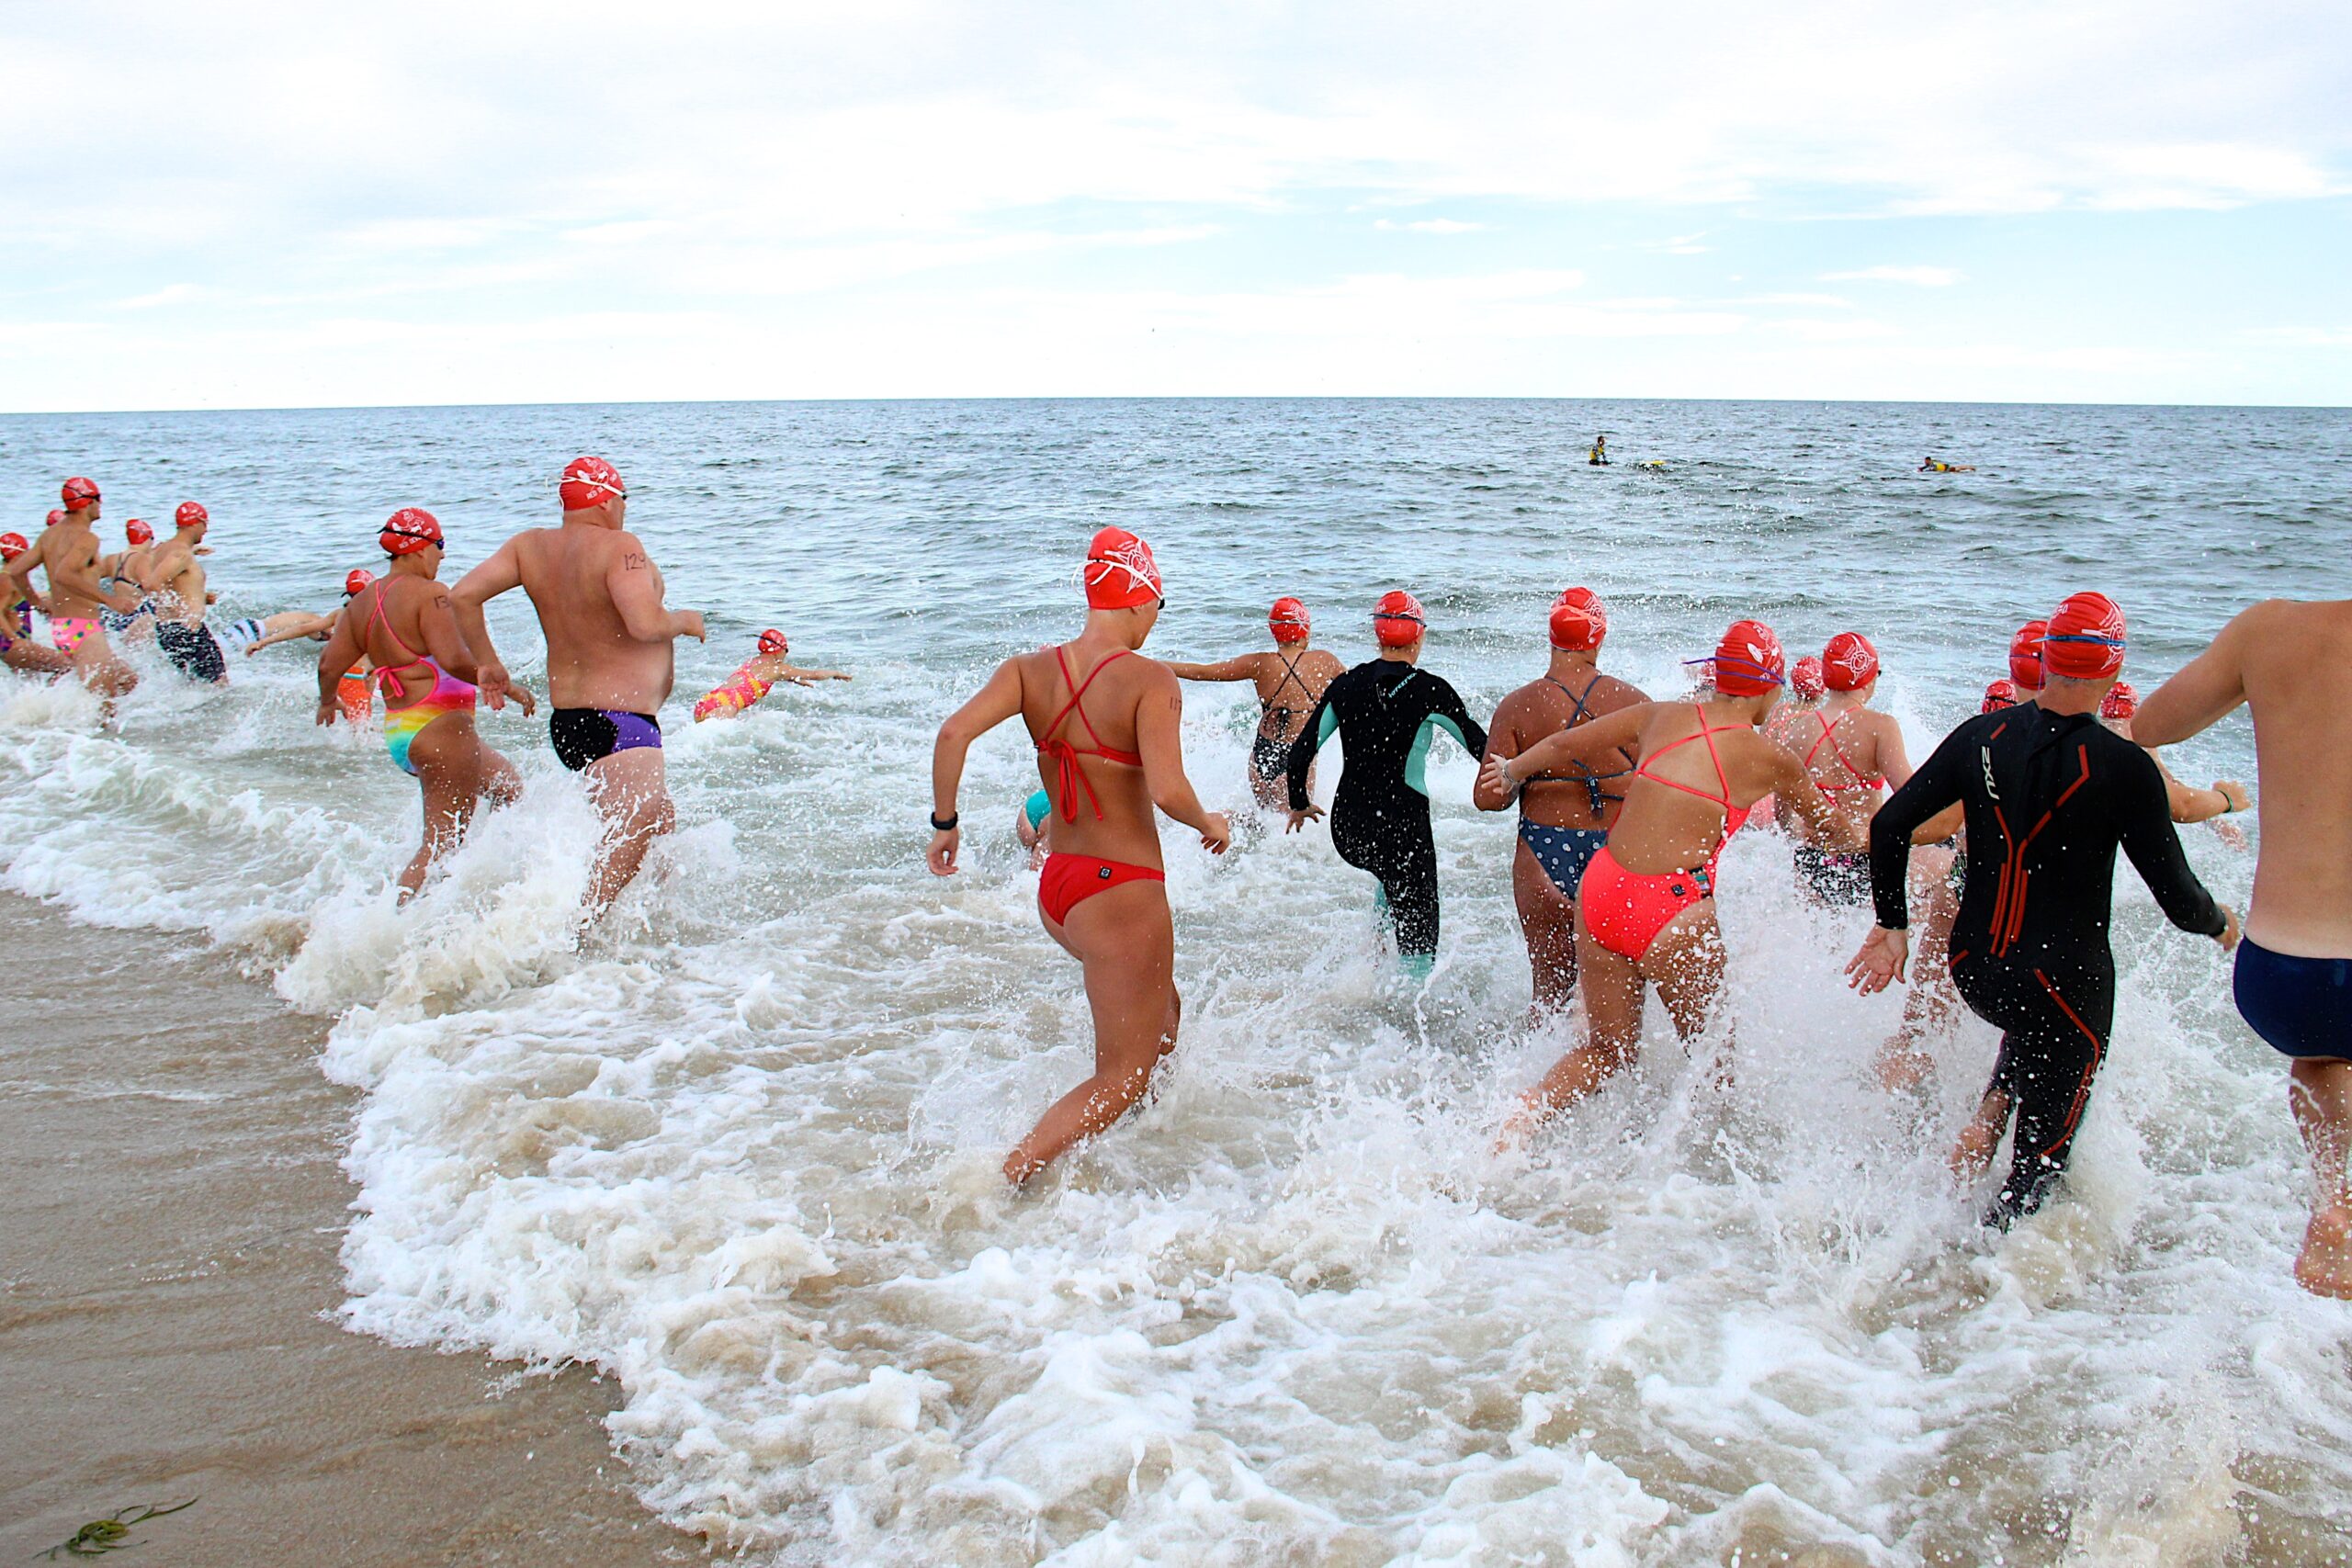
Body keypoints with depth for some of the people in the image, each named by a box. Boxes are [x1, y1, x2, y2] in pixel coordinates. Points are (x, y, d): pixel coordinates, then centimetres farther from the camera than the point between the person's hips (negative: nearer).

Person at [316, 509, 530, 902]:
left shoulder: (362, 601, 12)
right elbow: (454, 661, -24)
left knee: (509, 786, 25)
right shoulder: (428, 593, -14)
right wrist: (505, 685, -12)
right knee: (443, 842, -7)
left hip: (397, 733, 10)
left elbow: (329, 665, 12)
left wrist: (328, 701, 31)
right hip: (440, 727, -10)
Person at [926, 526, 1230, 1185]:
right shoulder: (1150, 680, -14)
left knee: (1162, 1017, 30)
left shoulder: (1030, 669, 1)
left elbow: (954, 732, -13)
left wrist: (944, 822, -2)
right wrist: (1210, 824, -3)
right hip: (1122, 890, -7)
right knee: (1121, 1079, 3)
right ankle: (1005, 1180, -9)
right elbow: (1168, 791, -23)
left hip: (1056, 885, 7)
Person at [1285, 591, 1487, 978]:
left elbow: (1300, 753, 3)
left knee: (1393, 877, 36)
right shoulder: (1430, 691, -9)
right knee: (1418, 931, 4)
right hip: (1402, 824, -5)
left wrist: (1299, 805, 19)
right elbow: (1483, 748, -4)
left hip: (1346, 828, 5)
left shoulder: (1345, 685, 1)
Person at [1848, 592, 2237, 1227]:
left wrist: (1892, 925, 10)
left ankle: (1987, 1115, 16)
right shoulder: (2124, 766, -16)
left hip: (1974, 972, 5)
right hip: (2065, 983, -4)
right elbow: (2179, 900, -12)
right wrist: (2221, 924, 11)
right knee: (2039, 1165, 12)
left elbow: (1889, 824, -1)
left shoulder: (1982, 736, -3)